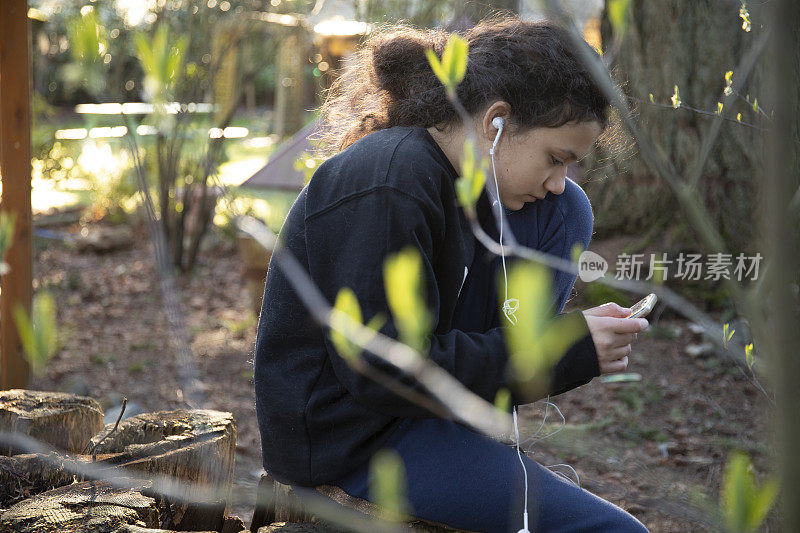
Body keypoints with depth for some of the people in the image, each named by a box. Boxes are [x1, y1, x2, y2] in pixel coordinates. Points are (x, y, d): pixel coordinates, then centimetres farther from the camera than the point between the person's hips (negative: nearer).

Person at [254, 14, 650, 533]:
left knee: (566, 213, 2)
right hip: (348, 436, -9)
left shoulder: (454, 176, 4)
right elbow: (384, 374, -25)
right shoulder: (383, 191, -24)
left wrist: (582, 338, -4)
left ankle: (474, 431, 0)